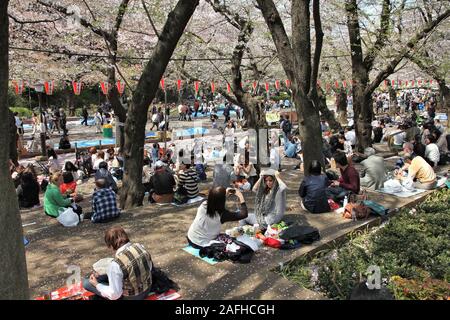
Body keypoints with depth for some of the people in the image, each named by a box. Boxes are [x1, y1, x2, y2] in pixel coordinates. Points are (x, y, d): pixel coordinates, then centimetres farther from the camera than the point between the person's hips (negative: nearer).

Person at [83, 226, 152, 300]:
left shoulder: (116, 264, -31)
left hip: (130, 297, -6)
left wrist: (97, 285, -7)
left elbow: (114, 295, -21)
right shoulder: (140, 246, -14)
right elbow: (150, 268, 4)